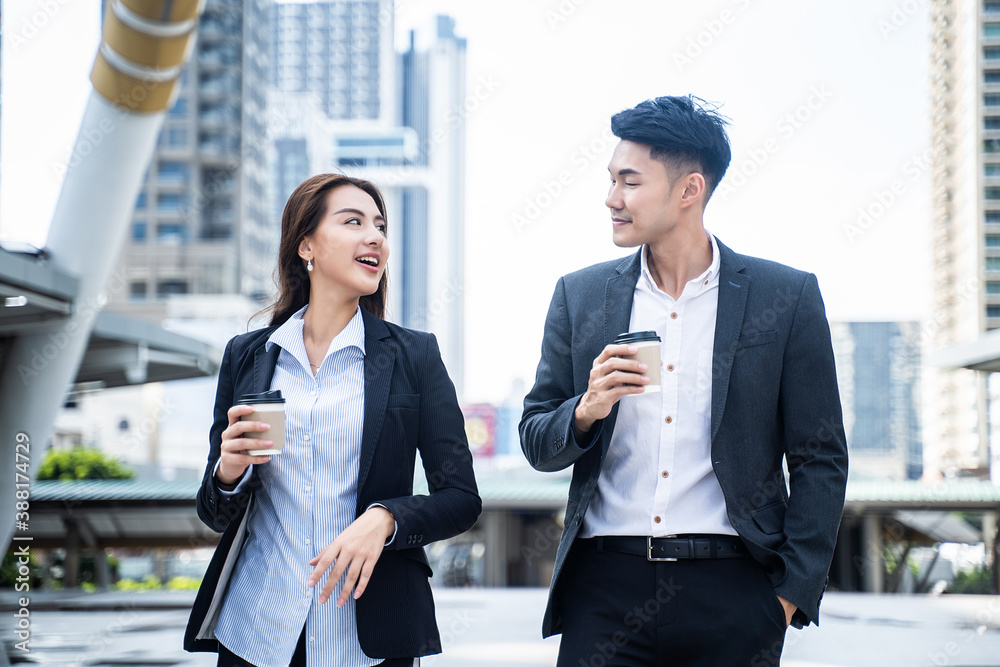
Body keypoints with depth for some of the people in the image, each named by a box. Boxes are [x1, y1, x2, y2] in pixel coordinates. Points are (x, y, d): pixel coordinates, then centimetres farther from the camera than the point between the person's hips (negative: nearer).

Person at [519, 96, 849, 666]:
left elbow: (820, 460, 3)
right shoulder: (580, 295, 8)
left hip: (731, 591, -2)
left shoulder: (788, 297, 1)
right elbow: (537, 443, 11)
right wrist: (586, 411, -9)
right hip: (605, 587, 2)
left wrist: (792, 591, -3)